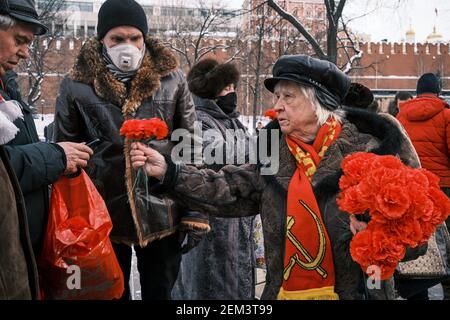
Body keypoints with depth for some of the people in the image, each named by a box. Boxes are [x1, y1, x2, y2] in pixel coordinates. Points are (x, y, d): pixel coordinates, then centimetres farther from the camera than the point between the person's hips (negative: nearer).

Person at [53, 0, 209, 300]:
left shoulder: (172, 79, -2)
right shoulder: (76, 86, -5)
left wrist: (195, 212, -1)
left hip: (163, 213, 1)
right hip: (104, 216, 0)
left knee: (160, 292, 15)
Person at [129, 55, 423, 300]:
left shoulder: (365, 148, -8)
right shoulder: (275, 155, 4)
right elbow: (229, 191, -2)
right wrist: (169, 171, -11)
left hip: (355, 290, -4)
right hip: (283, 290, 4)